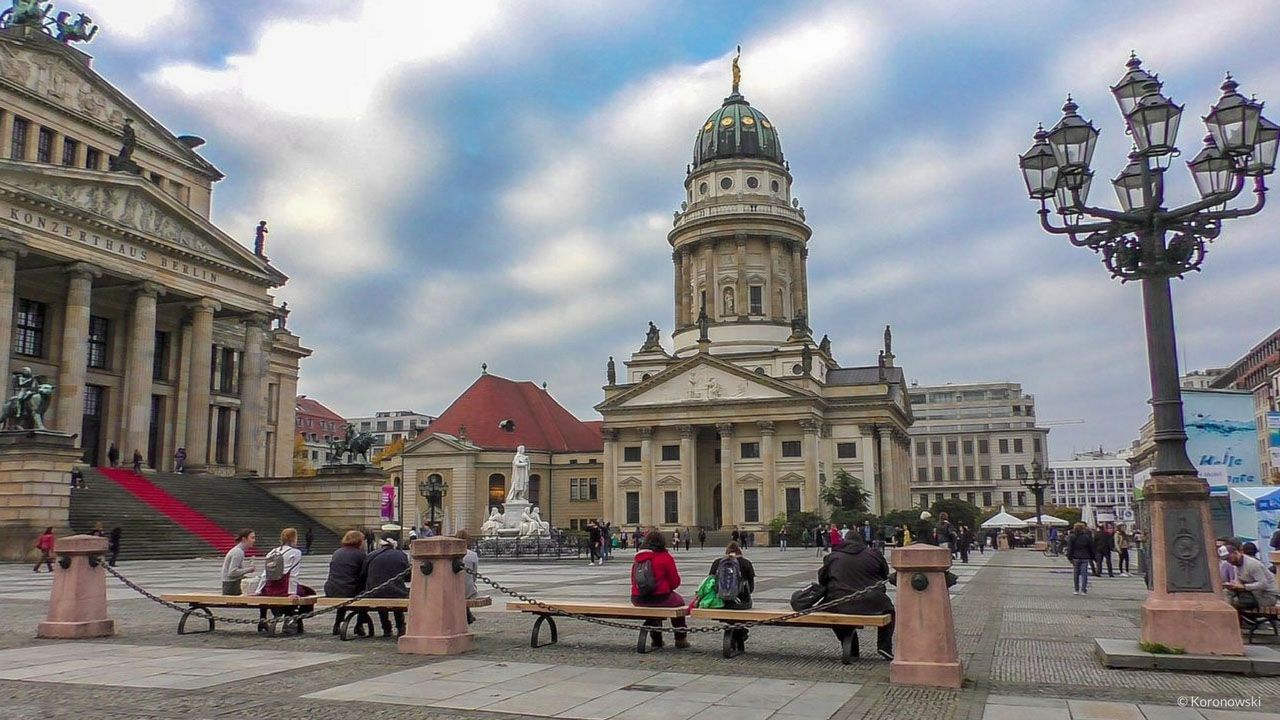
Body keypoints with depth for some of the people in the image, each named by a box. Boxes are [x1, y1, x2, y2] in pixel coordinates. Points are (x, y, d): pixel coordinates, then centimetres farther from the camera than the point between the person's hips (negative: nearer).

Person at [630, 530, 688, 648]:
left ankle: (656, 639, 41)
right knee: (679, 602, 26)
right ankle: (681, 639, 27)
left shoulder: (637, 559, 9)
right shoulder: (665, 557, -6)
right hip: (660, 598, -5)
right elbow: (675, 581, -3)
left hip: (638, 600, 5)